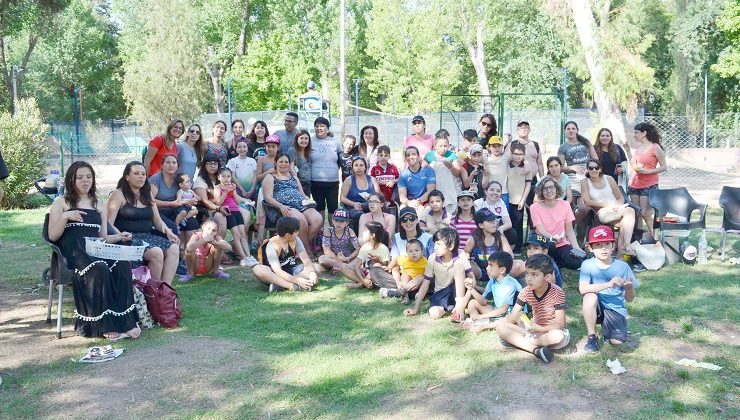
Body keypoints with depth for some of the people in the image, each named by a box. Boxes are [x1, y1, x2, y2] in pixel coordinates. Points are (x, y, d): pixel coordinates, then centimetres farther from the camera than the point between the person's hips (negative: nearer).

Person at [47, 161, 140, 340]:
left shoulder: (99, 204, 24)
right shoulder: (61, 202, 14)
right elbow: (52, 236, 4)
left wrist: (120, 236, 1)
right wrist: (65, 216, -11)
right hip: (73, 252, -3)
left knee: (122, 264, -31)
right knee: (99, 268, -37)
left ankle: (124, 320, -33)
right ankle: (105, 325, -31)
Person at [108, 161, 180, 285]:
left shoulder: (148, 195, 18)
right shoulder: (119, 194, -2)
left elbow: (157, 220, 18)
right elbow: (109, 224, -10)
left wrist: (167, 231, -1)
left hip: (148, 236, 6)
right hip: (129, 237, -6)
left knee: (174, 248, -20)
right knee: (156, 252, -30)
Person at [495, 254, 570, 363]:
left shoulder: (557, 293, -19)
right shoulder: (526, 291, -7)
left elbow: (560, 323, -22)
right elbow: (511, 318, -9)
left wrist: (540, 329, -39)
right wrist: (514, 317, -34)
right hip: (536, 329, 4)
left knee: (557, 336, -41)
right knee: (500, 326, -15)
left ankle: (518, 341, -18)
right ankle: (536, 349, -27)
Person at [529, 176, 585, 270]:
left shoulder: (565, 205, 2)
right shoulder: (535, 207, -5)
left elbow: (569, 230, 2)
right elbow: (540, 230, -14)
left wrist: (576, 247, -13)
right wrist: (553, 237, -35)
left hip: (562, 244, 2)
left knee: (576, 262, -27)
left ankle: (553, 263, 2)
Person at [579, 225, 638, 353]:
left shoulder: (622, 266, -7)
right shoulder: (588, 265, -9)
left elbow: (629, 299, -5)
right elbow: (582, 289, -25)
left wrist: (629, 288, -29)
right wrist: (608, 284, -35)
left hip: (616, 310, 0)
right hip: (596, 308, 0)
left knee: (617, 341, -24)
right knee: (590, 296, -32)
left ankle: (605, 328, 15)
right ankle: (592, 337, -13)